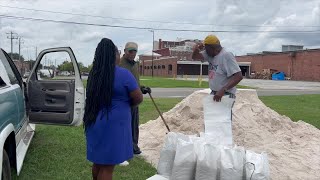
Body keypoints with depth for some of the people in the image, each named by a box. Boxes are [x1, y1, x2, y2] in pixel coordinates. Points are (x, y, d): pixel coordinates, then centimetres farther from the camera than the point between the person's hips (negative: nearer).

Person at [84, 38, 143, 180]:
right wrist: (127, 105, 9)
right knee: (107, 166, 3)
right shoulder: (123, 74, -15)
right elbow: (139, 98, -10)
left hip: (95, 123, 7)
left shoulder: (94, 73, 5)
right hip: (113, 125, -7)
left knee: (98, 162, 20)